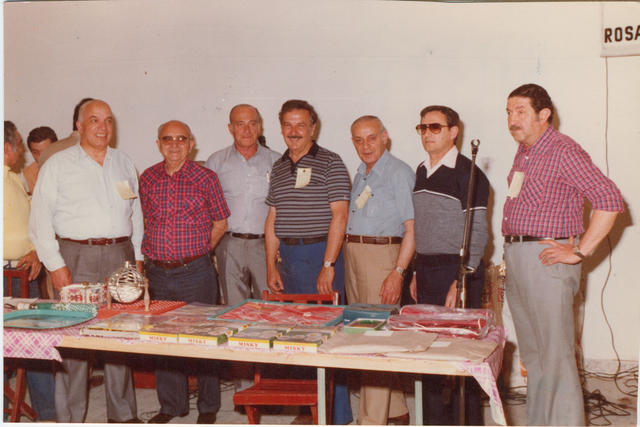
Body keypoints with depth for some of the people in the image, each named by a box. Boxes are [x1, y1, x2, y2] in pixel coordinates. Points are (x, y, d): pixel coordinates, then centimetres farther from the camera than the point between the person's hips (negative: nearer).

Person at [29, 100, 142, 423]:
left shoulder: (124, 163, 15)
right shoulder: (58, 165, 2)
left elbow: (136, 214, 19)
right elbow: (40, 221, -1)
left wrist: (137, 257, 11)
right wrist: (55, 265, -8)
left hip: (120, 256, 4)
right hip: (76, 256, -3)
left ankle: (123, 413, 16)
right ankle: (69, 418, 6)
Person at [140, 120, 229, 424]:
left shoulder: (205, 178, -3)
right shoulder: (147, 179, 7)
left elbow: (220, 223, 5)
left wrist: (196, 251, 5)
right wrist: (154, 251, 10)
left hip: (195, 271, -3)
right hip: (157, 271, 4)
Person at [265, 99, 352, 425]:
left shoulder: (330, 163, -4)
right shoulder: (278, 167, 15)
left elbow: (339, 216, -10)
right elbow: (273, 219, 16)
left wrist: (328, 266, -16)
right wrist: (271, 265, 9)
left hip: (320, 253, -6)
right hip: (288, 256, 6)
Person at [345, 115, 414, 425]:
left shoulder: (399, 173, -8)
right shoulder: (361, 175, 18)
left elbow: (412, 228, -14)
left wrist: (398, 272, -21)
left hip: (381, 255, -9)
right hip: (353, 256, 9)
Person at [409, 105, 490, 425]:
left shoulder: (467, 173, -9)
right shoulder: (421, 172, 14)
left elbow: (478, 232, -12)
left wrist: (462, 280, -18)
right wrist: (417, 273, 16)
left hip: (457, 270, -7)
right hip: (427, 271, 7)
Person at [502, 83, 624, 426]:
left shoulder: (563, 150, -11)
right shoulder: (523, 153, 16)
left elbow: (610, 199, -19)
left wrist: (579, 252, -19)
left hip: (547, 260, -9)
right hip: (515, 258, 9)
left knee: (556, 358, -6)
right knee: (532, 357, 14)